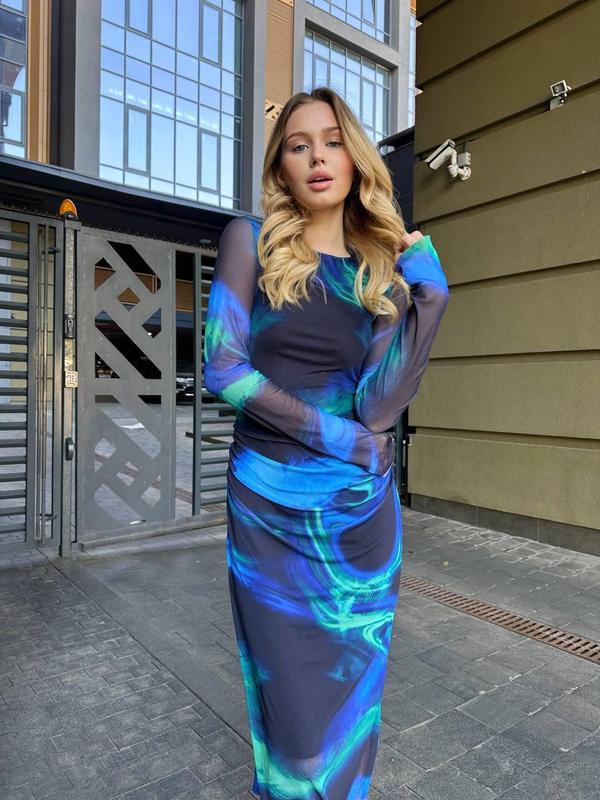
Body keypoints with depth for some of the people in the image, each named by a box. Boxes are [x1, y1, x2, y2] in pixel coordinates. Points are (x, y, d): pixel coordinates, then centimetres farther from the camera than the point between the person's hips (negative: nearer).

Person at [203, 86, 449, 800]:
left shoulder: (382, 271, 4)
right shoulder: (250, 239, 0)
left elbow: (379, 403, -8)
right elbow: (222, 368, -10)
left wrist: (430, 297, -13)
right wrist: (338, 437, -10)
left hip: (361, 507, 2)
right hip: (269, 503, -2)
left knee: (353, 682, 16)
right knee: (291, 683, 11)